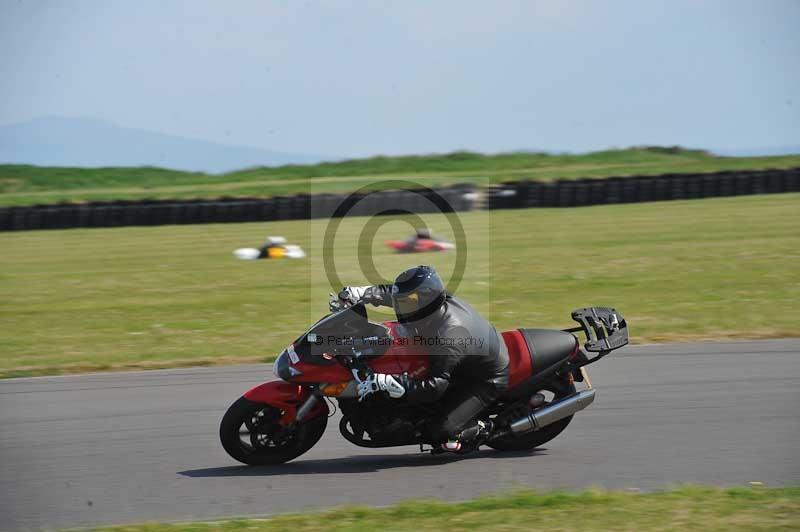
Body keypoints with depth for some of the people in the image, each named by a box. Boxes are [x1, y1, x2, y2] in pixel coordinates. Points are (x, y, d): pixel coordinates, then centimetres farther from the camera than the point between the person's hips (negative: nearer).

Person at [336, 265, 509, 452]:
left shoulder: (450, 336, -39)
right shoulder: (445, 301, -14)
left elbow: (435, 386, -43)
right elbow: (395, 294, 4)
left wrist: (386, 381, -47)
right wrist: (364, 293, -7)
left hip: (487, 381, -9)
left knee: (441, 434, -20)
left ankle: (483, 429, 7)